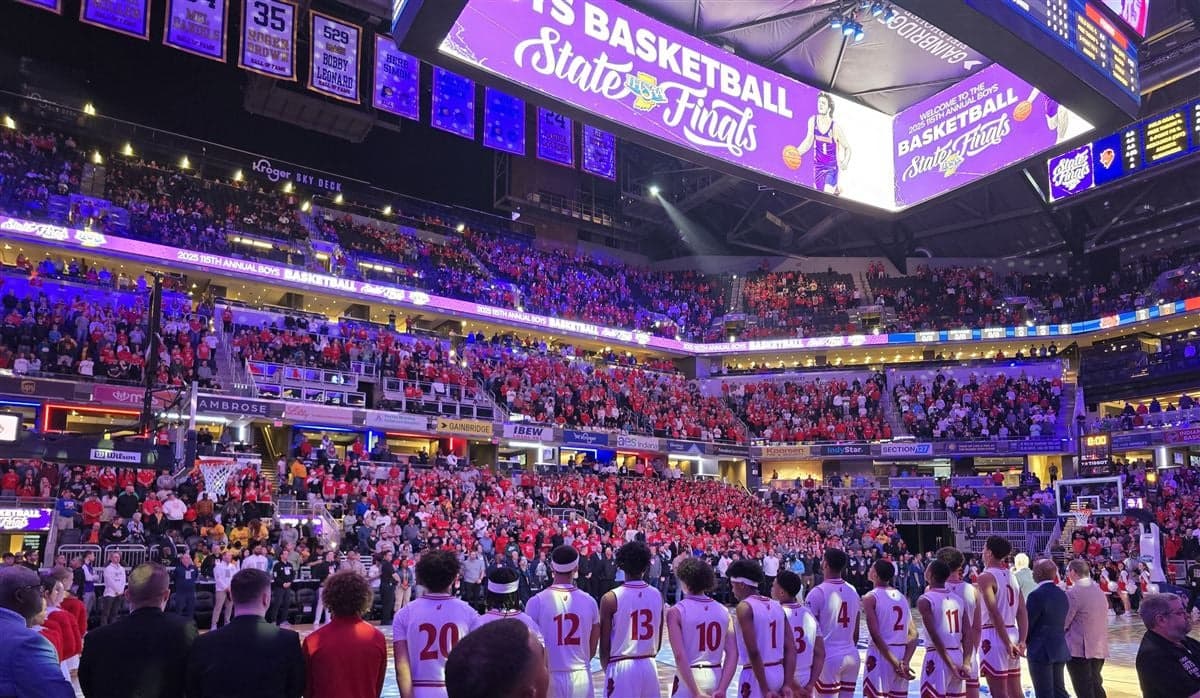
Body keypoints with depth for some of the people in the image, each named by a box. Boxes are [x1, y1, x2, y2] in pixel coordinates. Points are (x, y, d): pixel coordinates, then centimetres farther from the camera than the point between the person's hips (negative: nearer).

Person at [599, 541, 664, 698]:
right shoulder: (658, 595, 3)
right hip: (649, 667, 4)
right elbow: (659, 641, 9)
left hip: (622, 667, -4)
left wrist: (607, 668, 11)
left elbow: (605, 644, -6)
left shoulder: (611, 598, -11)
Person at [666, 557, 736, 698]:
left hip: (688, 680, -4)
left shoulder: (676, 612, -8)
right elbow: (733, 654, -4)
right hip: (716, 678, 4)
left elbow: (680, 656, -17)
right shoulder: (723, 611, 4)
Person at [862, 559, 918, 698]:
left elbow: (876, 636, -16)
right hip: (901, 654, 6)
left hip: (881, 655, -6)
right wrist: (905, 661, -4)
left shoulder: (871, 597, -8)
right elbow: (913, 633, 4)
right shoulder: (902, 597, 10)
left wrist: (895, 663, -16)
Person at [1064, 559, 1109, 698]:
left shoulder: (1074, 592, -17)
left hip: (1079, 649, -7)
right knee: (1096, 687, 16)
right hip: (1099, 648, 8)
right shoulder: (1099, 590, 8)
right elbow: (1103, 617, 14)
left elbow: (1063, 622, -15)